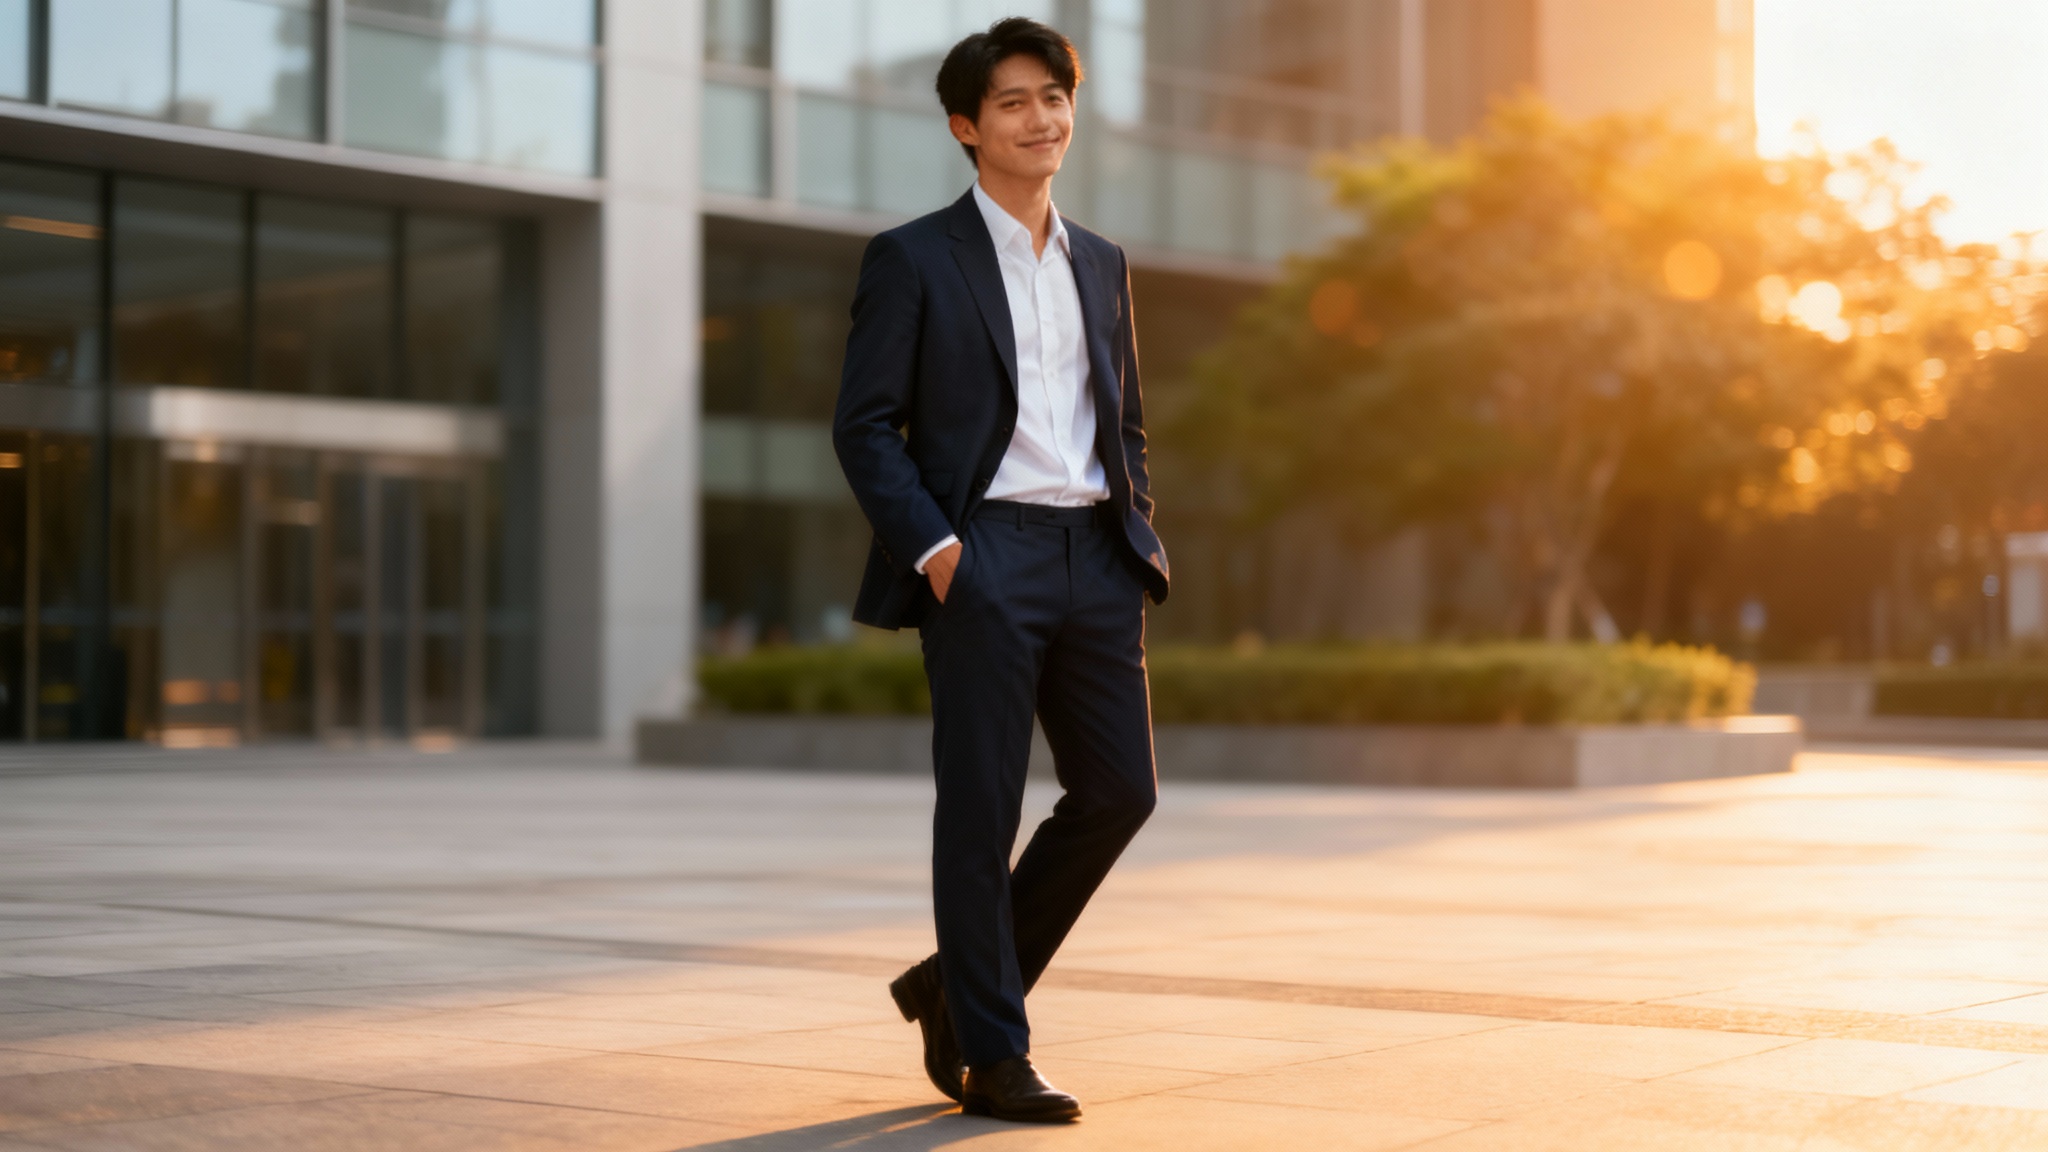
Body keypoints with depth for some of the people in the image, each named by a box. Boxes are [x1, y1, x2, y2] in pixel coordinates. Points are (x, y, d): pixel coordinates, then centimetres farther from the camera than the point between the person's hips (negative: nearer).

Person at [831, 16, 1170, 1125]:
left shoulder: (1101, 264, 18)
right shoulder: (913, 260, 1)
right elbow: (864, 426, -4)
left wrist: (1139, 534, 9)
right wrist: (930, 547, -15)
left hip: (1092, 556, 6)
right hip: (984, 555, -6)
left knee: (1119, 787, 4)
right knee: (980, 810, -2)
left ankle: (960, 982, 21)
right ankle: (989, 1056, 7)